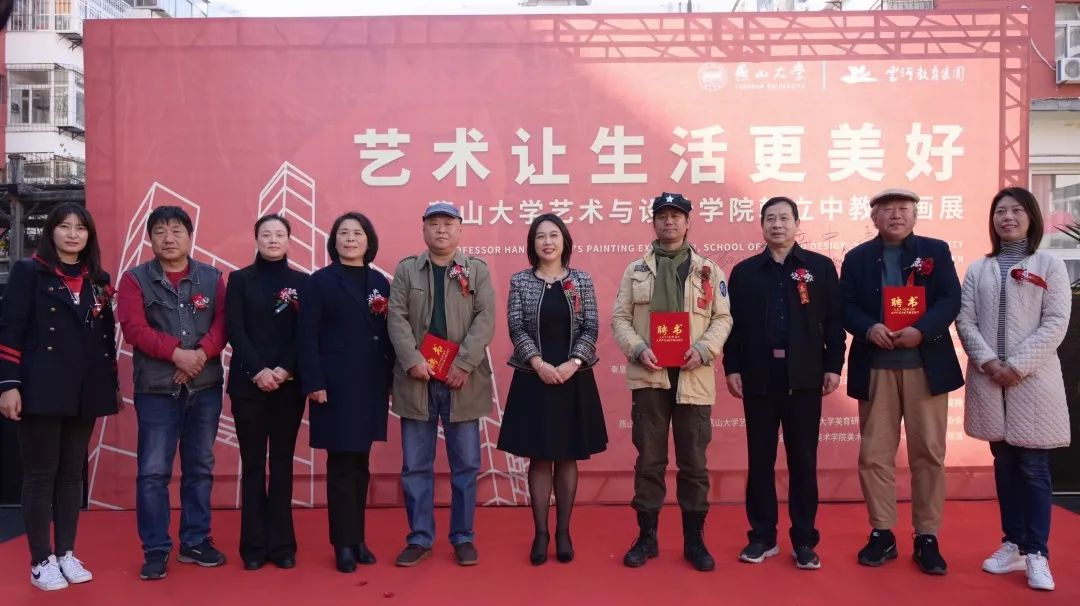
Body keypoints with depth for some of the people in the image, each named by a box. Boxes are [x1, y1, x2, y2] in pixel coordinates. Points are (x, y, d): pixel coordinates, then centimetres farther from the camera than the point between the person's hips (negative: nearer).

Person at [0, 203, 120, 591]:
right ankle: (41, 561, 10)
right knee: (41, 474, 2)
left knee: (72, 473, 10)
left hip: (85, 392, 5)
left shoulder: (98, 280, 13)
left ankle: (66, 554, 19)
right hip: (41, 389, -4)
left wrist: (113, 384, 11)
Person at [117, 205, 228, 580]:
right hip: (156, 390, -2)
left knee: (200, 468, 10)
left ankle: (195, 542, 22)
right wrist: (177, 352, -19)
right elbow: (134, 328, -9)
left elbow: (223, 323, 0)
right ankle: (155, 550, 11)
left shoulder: (212, 278, 8)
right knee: (153, 472, -1)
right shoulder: (135, 279, 2)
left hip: (205, 388, 2)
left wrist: (200, 354, -17)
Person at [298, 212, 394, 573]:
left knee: (360, 462, 11)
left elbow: (388, 333, 9)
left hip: (371, 384, 4)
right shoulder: (320, 281, -1)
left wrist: (391, 377, 2)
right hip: (335, 384, -4)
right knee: (341, 463, 0)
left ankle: (358, 538, 21)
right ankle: (344, 544, 9)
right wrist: (313, 382, -14)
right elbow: (307, 337, -7)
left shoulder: (379, 281, 11)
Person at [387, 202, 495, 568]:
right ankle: (420, 537, 19)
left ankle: (463, 537, 19)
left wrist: (464, 364, -15)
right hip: (417, 379, 1)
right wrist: (412, 360, -14)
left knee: (465, 464, 6)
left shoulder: (477, 270, 6)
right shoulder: (406, 269, 9)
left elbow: (485, 319, -4)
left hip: (462, 381, -1)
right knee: (415, 465, 7)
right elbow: (397, 318, 0)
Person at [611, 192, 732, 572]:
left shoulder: (709, 270, 10)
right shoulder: (636, 270, 10)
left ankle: (694, 540, 17)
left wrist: (703, 350, -11)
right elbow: (620, 318, 6)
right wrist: (638, 349, -11)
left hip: (693, 377, 0)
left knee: (693, 461, 5)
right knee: (649, 460, 6)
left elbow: (723, 319, 5)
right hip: (649, 375, 0)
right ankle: (646, 537, 18)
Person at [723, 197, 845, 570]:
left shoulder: (821, 267, 5)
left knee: (803, 460, 5)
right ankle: (762, 537, 18)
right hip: (758, 378, 1)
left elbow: (834, 320, 2)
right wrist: (732, 368, -1)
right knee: (760, 460, 7)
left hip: (803, 377, -1)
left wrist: (833, 366, -4)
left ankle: (804, 541, 15)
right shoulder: (744, 272, 8)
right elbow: (734, 323, 6)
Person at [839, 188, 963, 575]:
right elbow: (845, 306, 1)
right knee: (874, 454, 4)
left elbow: (951, 300, -4)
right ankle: (882, 533, 15)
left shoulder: (936, 251, 6)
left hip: (926, 366, 0)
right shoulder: (857, 258, 9)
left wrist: (921, 330, -20)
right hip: (875, 368, 1)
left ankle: (927, 538, 15)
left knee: (928, 453, 4)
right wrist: (869, 328, -19)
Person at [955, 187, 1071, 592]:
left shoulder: (1050, 265, 2)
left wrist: (1018, 365, -14)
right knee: (1004, 464, 10)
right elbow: (965, 321, 2)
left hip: (1033, 379, -3)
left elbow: (1056, 323, -6)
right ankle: (1013, 545, 20)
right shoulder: (978, 270, 9)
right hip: (989, 379, 3)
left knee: (1033, 468, 0)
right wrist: (989, 362, -12)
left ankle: (1036, 554, 7)